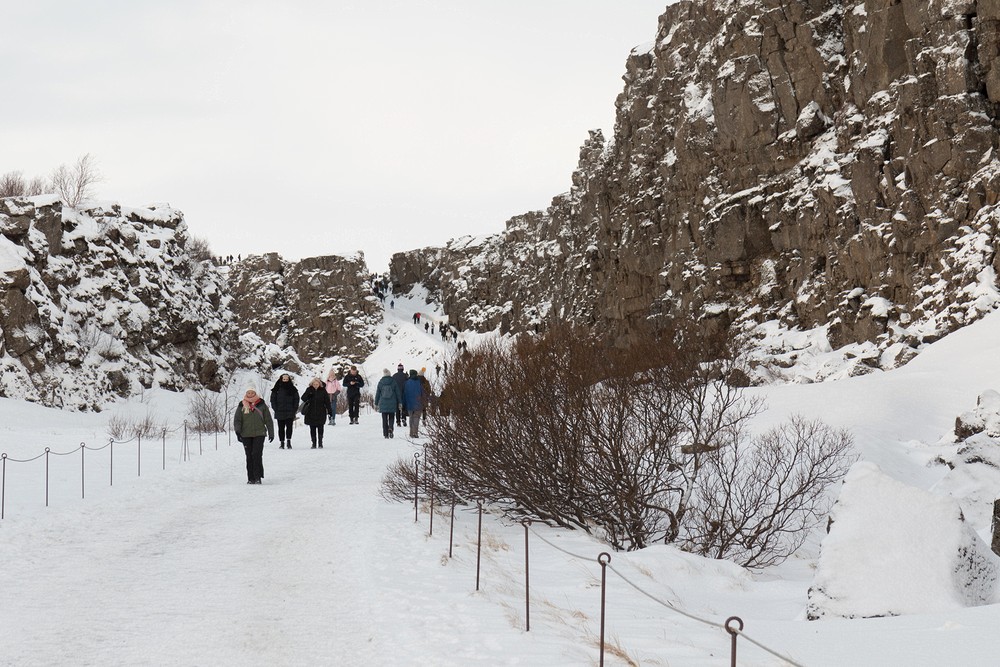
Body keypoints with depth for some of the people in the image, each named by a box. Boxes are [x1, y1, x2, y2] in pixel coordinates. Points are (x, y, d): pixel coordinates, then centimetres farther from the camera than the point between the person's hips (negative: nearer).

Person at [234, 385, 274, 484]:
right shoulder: (242, 405, 7)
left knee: (257, 455, -12)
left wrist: (271, 433, 10)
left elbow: (268, 420, 10)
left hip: (259, 434, -2)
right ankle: (250, 478, 9)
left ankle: (258, 477, -10)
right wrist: (237, 431, -9)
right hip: (246, 435, 2)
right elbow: (237, 420, 5)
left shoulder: (261, 404, 5)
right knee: (249, 456, 4)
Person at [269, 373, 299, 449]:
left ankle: (288, 441, -10)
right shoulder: (277, 389, 4)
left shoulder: (293, 389, 6)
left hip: (290, 412, 0)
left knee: (289, 427, -13)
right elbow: (273, 399, 5)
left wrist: (294, 409, -1)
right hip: (280, 413, 0)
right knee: (281, 428, 5)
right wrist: (275, 409, -4)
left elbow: (296, 400, 9)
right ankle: (281, 443, 10)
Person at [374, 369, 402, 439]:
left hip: (383, 404, 0)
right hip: (392, 404, 0)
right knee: (391, 418, 12)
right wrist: (400, 403, 8)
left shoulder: (380, 382, -2)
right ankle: (390, 428, -15)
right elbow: (398, 393, 0)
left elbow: (377, 394, 4)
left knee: (384, 420, 7)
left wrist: (376, 403, 14)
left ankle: (385, 434, 3)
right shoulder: (393, 382, -4)